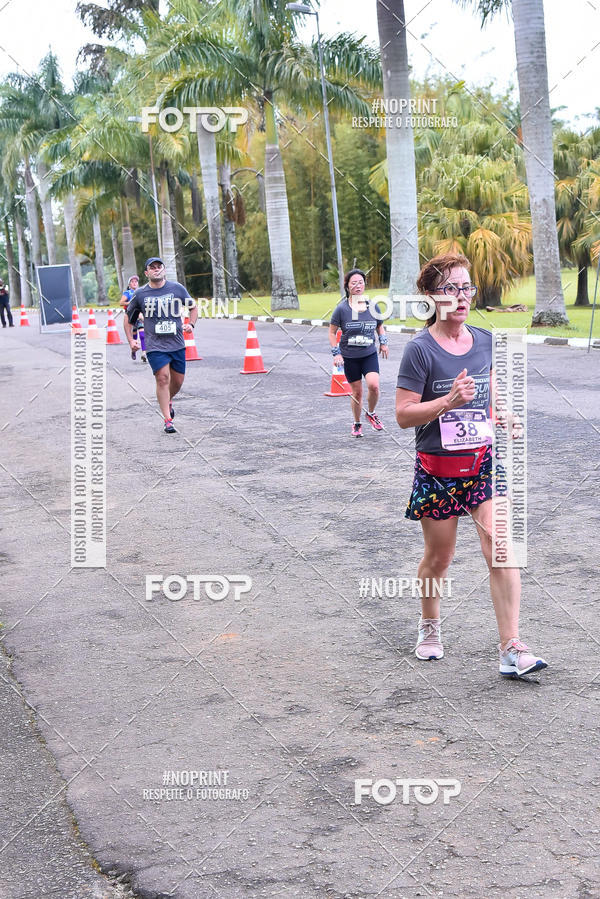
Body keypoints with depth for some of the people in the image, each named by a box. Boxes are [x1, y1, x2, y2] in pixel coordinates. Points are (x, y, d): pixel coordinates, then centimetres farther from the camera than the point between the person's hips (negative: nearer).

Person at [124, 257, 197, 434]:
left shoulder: (177, 288, 2)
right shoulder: (140, 294, 0)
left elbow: (193, 306, 16)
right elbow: (129, 317, 14)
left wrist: (191, 324, -1)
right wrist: (131, 340, 4)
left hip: (177, 343, 2)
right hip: (155, 345, -2)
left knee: (178, 380, 8)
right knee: (163, 378, -14)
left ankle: (168, 401, 42)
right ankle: (168, 420, -7)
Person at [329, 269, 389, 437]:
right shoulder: (341, 308, -7)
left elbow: (380, 326, 20)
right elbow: (332, 332, 0)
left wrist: (383, 342, 4)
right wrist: (336, 353, -7)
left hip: (369, 354, 2)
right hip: (349, 357, -1)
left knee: (373, 385, -19)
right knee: (356, 392, 4)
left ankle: (371, 413, 10)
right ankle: (356, 424, 26)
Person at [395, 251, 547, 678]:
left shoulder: (485, 340, 5)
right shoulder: (421, 349, -11)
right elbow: (404, 414, -12)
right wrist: (449, 401, -24)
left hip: (483, 462, 3)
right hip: (438, 468, -3)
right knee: (439, 556, 9)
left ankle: (511, 648, -8)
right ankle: (430, 626, 36)